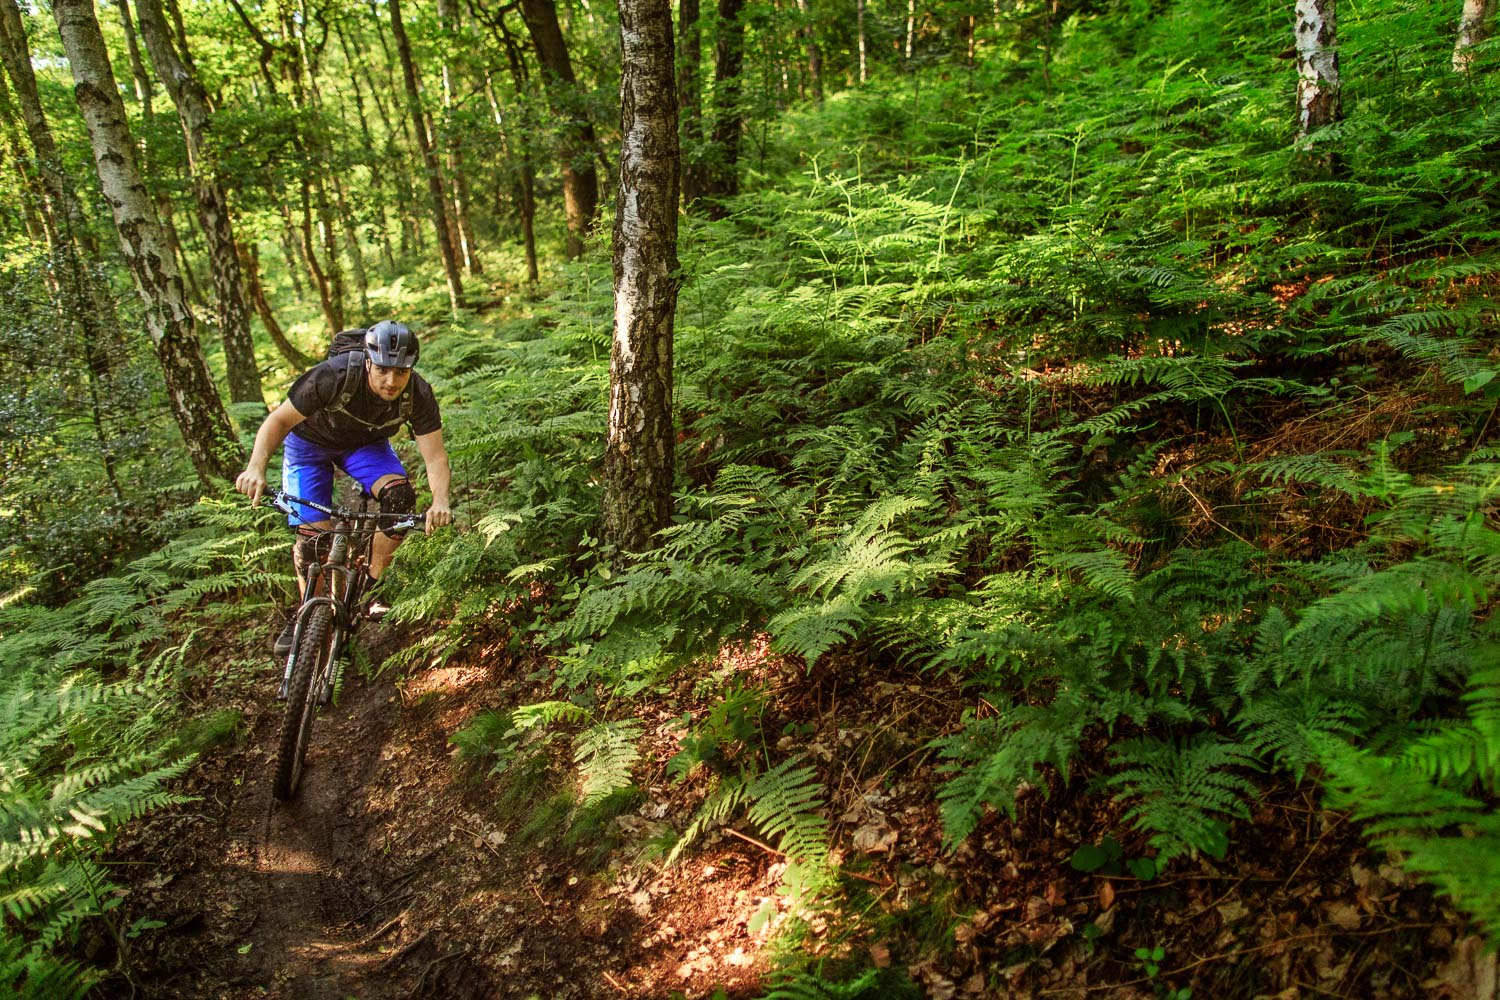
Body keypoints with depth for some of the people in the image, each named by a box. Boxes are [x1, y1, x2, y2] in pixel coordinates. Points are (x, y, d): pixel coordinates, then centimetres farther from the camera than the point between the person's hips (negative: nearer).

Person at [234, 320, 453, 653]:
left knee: (400, 497, -25)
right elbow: (279, 420, -30)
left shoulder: (418, 395, -30)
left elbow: (435, 456, -30)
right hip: (311, 442, -2)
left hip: (366, 444, 2)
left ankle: (370, 584, -6)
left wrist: (440, 502, -50)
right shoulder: (336, 376, -37)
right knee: (313, 535, -10)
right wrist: (256, 467, -46)